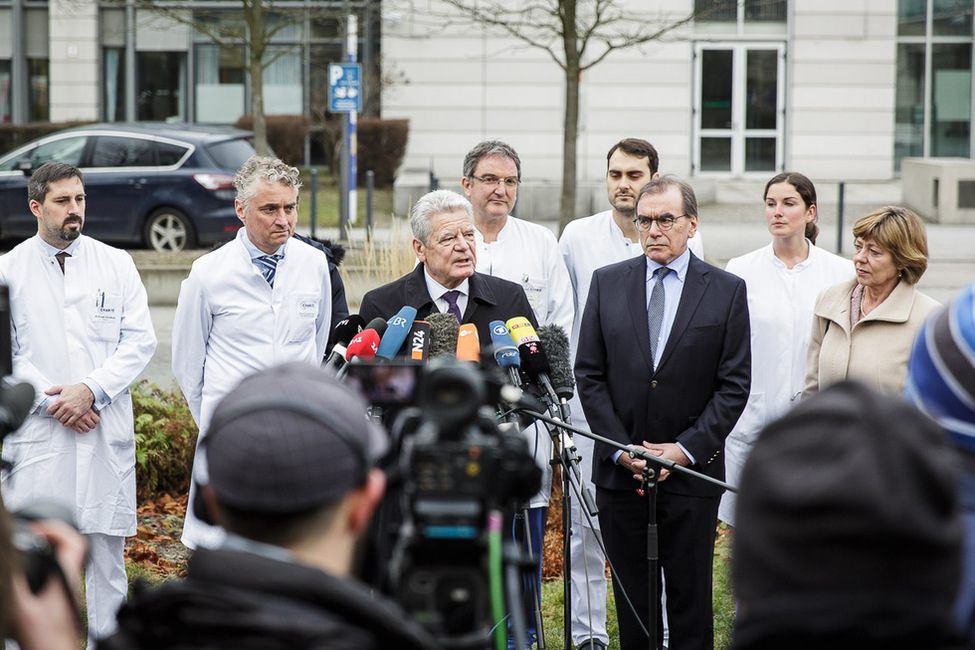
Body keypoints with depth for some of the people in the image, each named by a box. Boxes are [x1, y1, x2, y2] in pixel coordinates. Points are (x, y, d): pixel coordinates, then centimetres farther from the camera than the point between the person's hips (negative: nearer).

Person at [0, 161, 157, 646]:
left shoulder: (116, 264, 6)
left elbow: (140, 341, 1)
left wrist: (91, 390, -11)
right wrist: (52, 400, -10)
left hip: (106, 432, 1)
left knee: (106, 548, 5)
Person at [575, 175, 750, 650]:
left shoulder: (727, 290, 1)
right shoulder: (607, 283, 6)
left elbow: (734, 384, -2)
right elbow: (588, 375, 3)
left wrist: (686, 449, -11)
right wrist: (621, 449, -7)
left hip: (692, 471, -2)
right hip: (619, 471, 2)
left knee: (691, 596, 2)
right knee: (631, 594, 7)